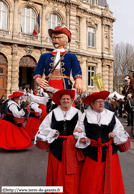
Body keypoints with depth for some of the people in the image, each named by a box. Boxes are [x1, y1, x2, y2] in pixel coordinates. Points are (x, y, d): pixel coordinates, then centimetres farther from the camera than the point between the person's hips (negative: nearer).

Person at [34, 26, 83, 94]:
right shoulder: (44, 56, 18)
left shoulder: (71, 57, 13)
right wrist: (38, 80, -13)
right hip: (48, 87, 1)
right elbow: (37, 73, 11)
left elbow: (77, 71, -1)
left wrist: (78, 81, -23)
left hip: (65, 87, 0)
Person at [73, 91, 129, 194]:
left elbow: (121, 130, 11)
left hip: (109, 152, 2)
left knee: (110, 179, 7)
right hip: (92, 152, -1)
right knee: (91, 182, 4)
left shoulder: (111, 115, 7)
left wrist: (115, 134, -7)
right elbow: (79, 129, 4)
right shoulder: (86, 115, 2)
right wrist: (82, 137, -14)